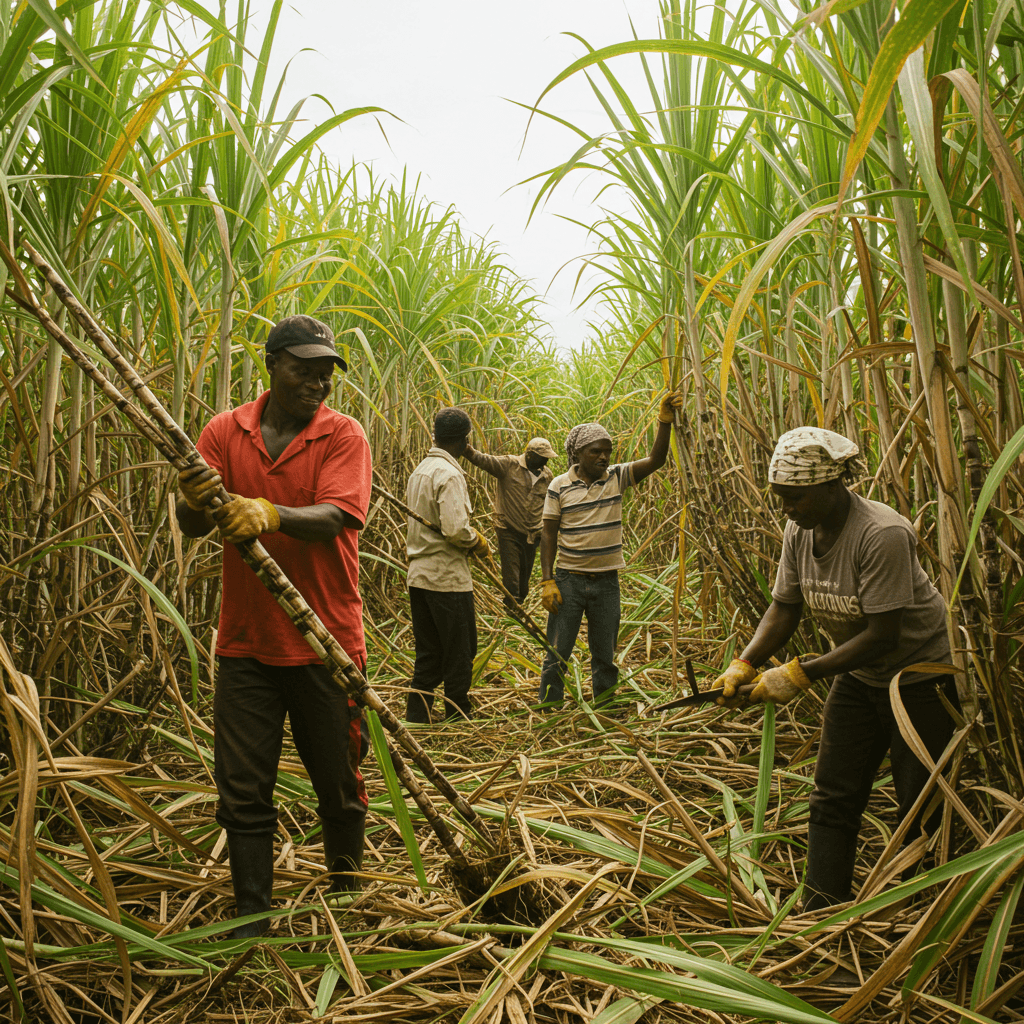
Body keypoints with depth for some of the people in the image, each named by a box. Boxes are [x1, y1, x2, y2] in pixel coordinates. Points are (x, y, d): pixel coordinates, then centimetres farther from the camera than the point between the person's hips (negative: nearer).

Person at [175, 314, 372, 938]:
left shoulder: (344, 435, -4)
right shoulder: (225, 432, 3)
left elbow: (334, 518, -19)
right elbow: (191, 528, -2)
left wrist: (270, 512, -38)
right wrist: (195, 503, -26)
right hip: (246, 640, 2)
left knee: (339, 786, 12)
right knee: (243, 790, 8)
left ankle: (347, 900, 35)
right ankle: (251, 920, 25)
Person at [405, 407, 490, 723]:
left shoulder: (420, 470, 13)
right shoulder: (450, 475, -16)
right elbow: (455, 529, -25)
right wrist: (478, 543, -6)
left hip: (419, 575, 8)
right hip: (448, 578, -8)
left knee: (428, 656, 13)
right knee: (460, 653, 6)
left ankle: (415, 719, 15)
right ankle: (458, 718, 16)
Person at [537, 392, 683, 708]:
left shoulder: (617, 477, 1)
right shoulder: (560, 486, -5)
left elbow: (656, 460, -10)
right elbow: (548, 533, -4)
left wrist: (665, 421, -24)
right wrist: (547, 581, -9)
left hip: (607, 581, 2)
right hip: (569, 580, -2)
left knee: (605, 655, 15)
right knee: (557, 654, 5)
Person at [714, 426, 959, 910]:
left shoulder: (883, 535, -31)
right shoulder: (799, 532, -9)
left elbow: (883, 635, -31)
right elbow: (784, 606, -2)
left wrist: (800, 673, -30)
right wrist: (744, 664, -16)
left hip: (921, 674, -7)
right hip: (857, 675, 7)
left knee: (919, 807, 5)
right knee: (833, 800, 7)